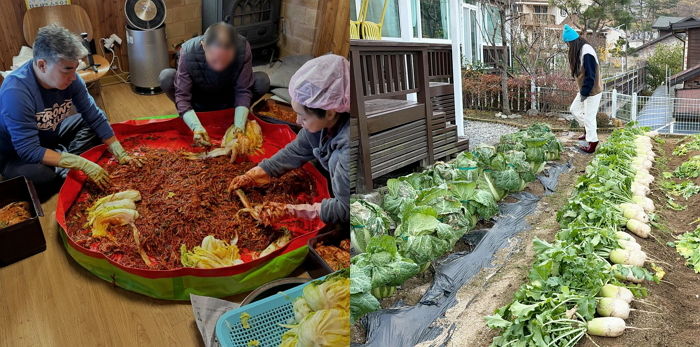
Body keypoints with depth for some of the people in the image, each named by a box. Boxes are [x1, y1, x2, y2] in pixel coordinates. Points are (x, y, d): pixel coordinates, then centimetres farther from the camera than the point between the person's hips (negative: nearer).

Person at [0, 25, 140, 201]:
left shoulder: (69, 78, -18)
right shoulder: (16, 92, -35)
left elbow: (95, 116, -8)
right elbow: (29, 151, -35)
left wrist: (121, 154, -14)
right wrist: (83, 164, -38)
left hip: (50, 136, 7)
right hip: (16, 157, -6)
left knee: (95, 120, -4)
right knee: (39, 175, -36)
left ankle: (62, 170, -12)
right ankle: (63, 175, -1)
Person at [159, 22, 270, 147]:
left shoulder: (243, 48, -32)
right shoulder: (188, 52, -33)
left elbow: (243, 91, -26)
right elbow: (182, 95, -30)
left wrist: (239, 127, -37)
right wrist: (196, 127, -44)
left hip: (227, 100, 1)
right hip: (198, 102, 0)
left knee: (262, 81, -25)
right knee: (166, 77, -28)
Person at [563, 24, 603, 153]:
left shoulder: (587, 52, -25)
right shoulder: (579, 49, 5)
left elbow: (590, 76, -25)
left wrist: (584, 93, -18)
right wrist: (582, 91, 12)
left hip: (592, 91, -9)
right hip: (584, 89, 9)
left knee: (589, 117, 1)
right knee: (574, 109, 19)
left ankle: (592, 143, 15)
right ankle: (588, 129, 35)